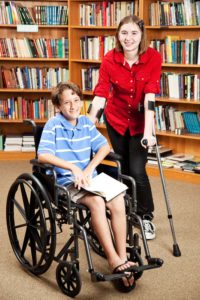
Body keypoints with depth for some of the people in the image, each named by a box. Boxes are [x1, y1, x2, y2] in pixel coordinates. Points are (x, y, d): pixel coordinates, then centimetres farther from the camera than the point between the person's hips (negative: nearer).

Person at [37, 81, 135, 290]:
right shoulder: (53, 125, -7)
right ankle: (113, 259, -25)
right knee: (97, 202, -32)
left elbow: (104, 147, 9)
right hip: (65, 182, -5)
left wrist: (89, 168, -7)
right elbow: (43, 155, -19)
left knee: (118, 200, -23)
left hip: (89, 178, 5)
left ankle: (122, 257, -16)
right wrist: (73, 168, -27)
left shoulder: (86, 122, 10)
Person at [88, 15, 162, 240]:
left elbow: (150, 97, -26)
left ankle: (146, 217, 13)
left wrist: (148, 131, -33)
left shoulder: (153, 58, -21)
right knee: (124, 167, 13)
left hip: (140, 121, -2)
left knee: (137, 171, -9)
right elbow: (100, 94, -21)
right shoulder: (110, 60, -18)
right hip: (116, 119, 2)